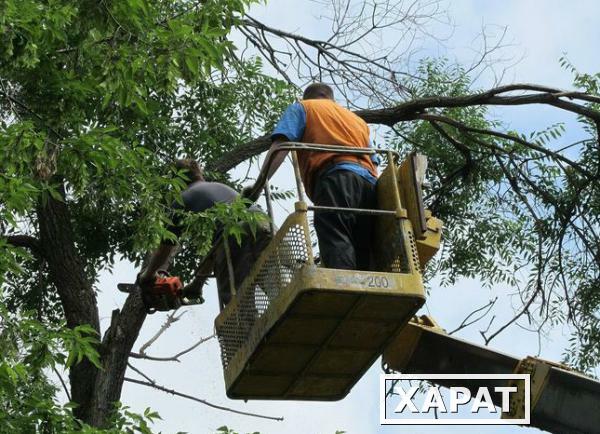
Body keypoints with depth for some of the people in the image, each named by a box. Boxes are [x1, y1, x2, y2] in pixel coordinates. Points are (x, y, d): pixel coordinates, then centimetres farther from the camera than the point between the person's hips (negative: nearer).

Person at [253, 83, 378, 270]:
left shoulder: (301, 108, 23)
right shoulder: (358, 120, 39)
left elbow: (280, 146, 6)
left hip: (336, 179, -5)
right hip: (369, 184, 5)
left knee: (338, 256, -22)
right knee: (366, 260, -4)